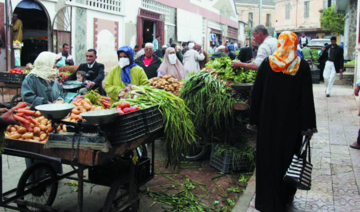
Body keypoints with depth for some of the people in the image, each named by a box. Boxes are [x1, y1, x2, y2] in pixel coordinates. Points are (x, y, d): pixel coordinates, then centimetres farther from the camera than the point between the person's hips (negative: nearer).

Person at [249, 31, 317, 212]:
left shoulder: (267, 63, -5)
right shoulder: (302, 66, -7)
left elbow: (256, 93, -3)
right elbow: (307, 98, -7)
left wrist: (254, 120, 5)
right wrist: (308, 126, -2)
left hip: (269, 121, 0)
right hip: (292, 122, 0)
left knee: (269, 158, 11)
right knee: (288, 157, 15)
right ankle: (286, 196, 29)